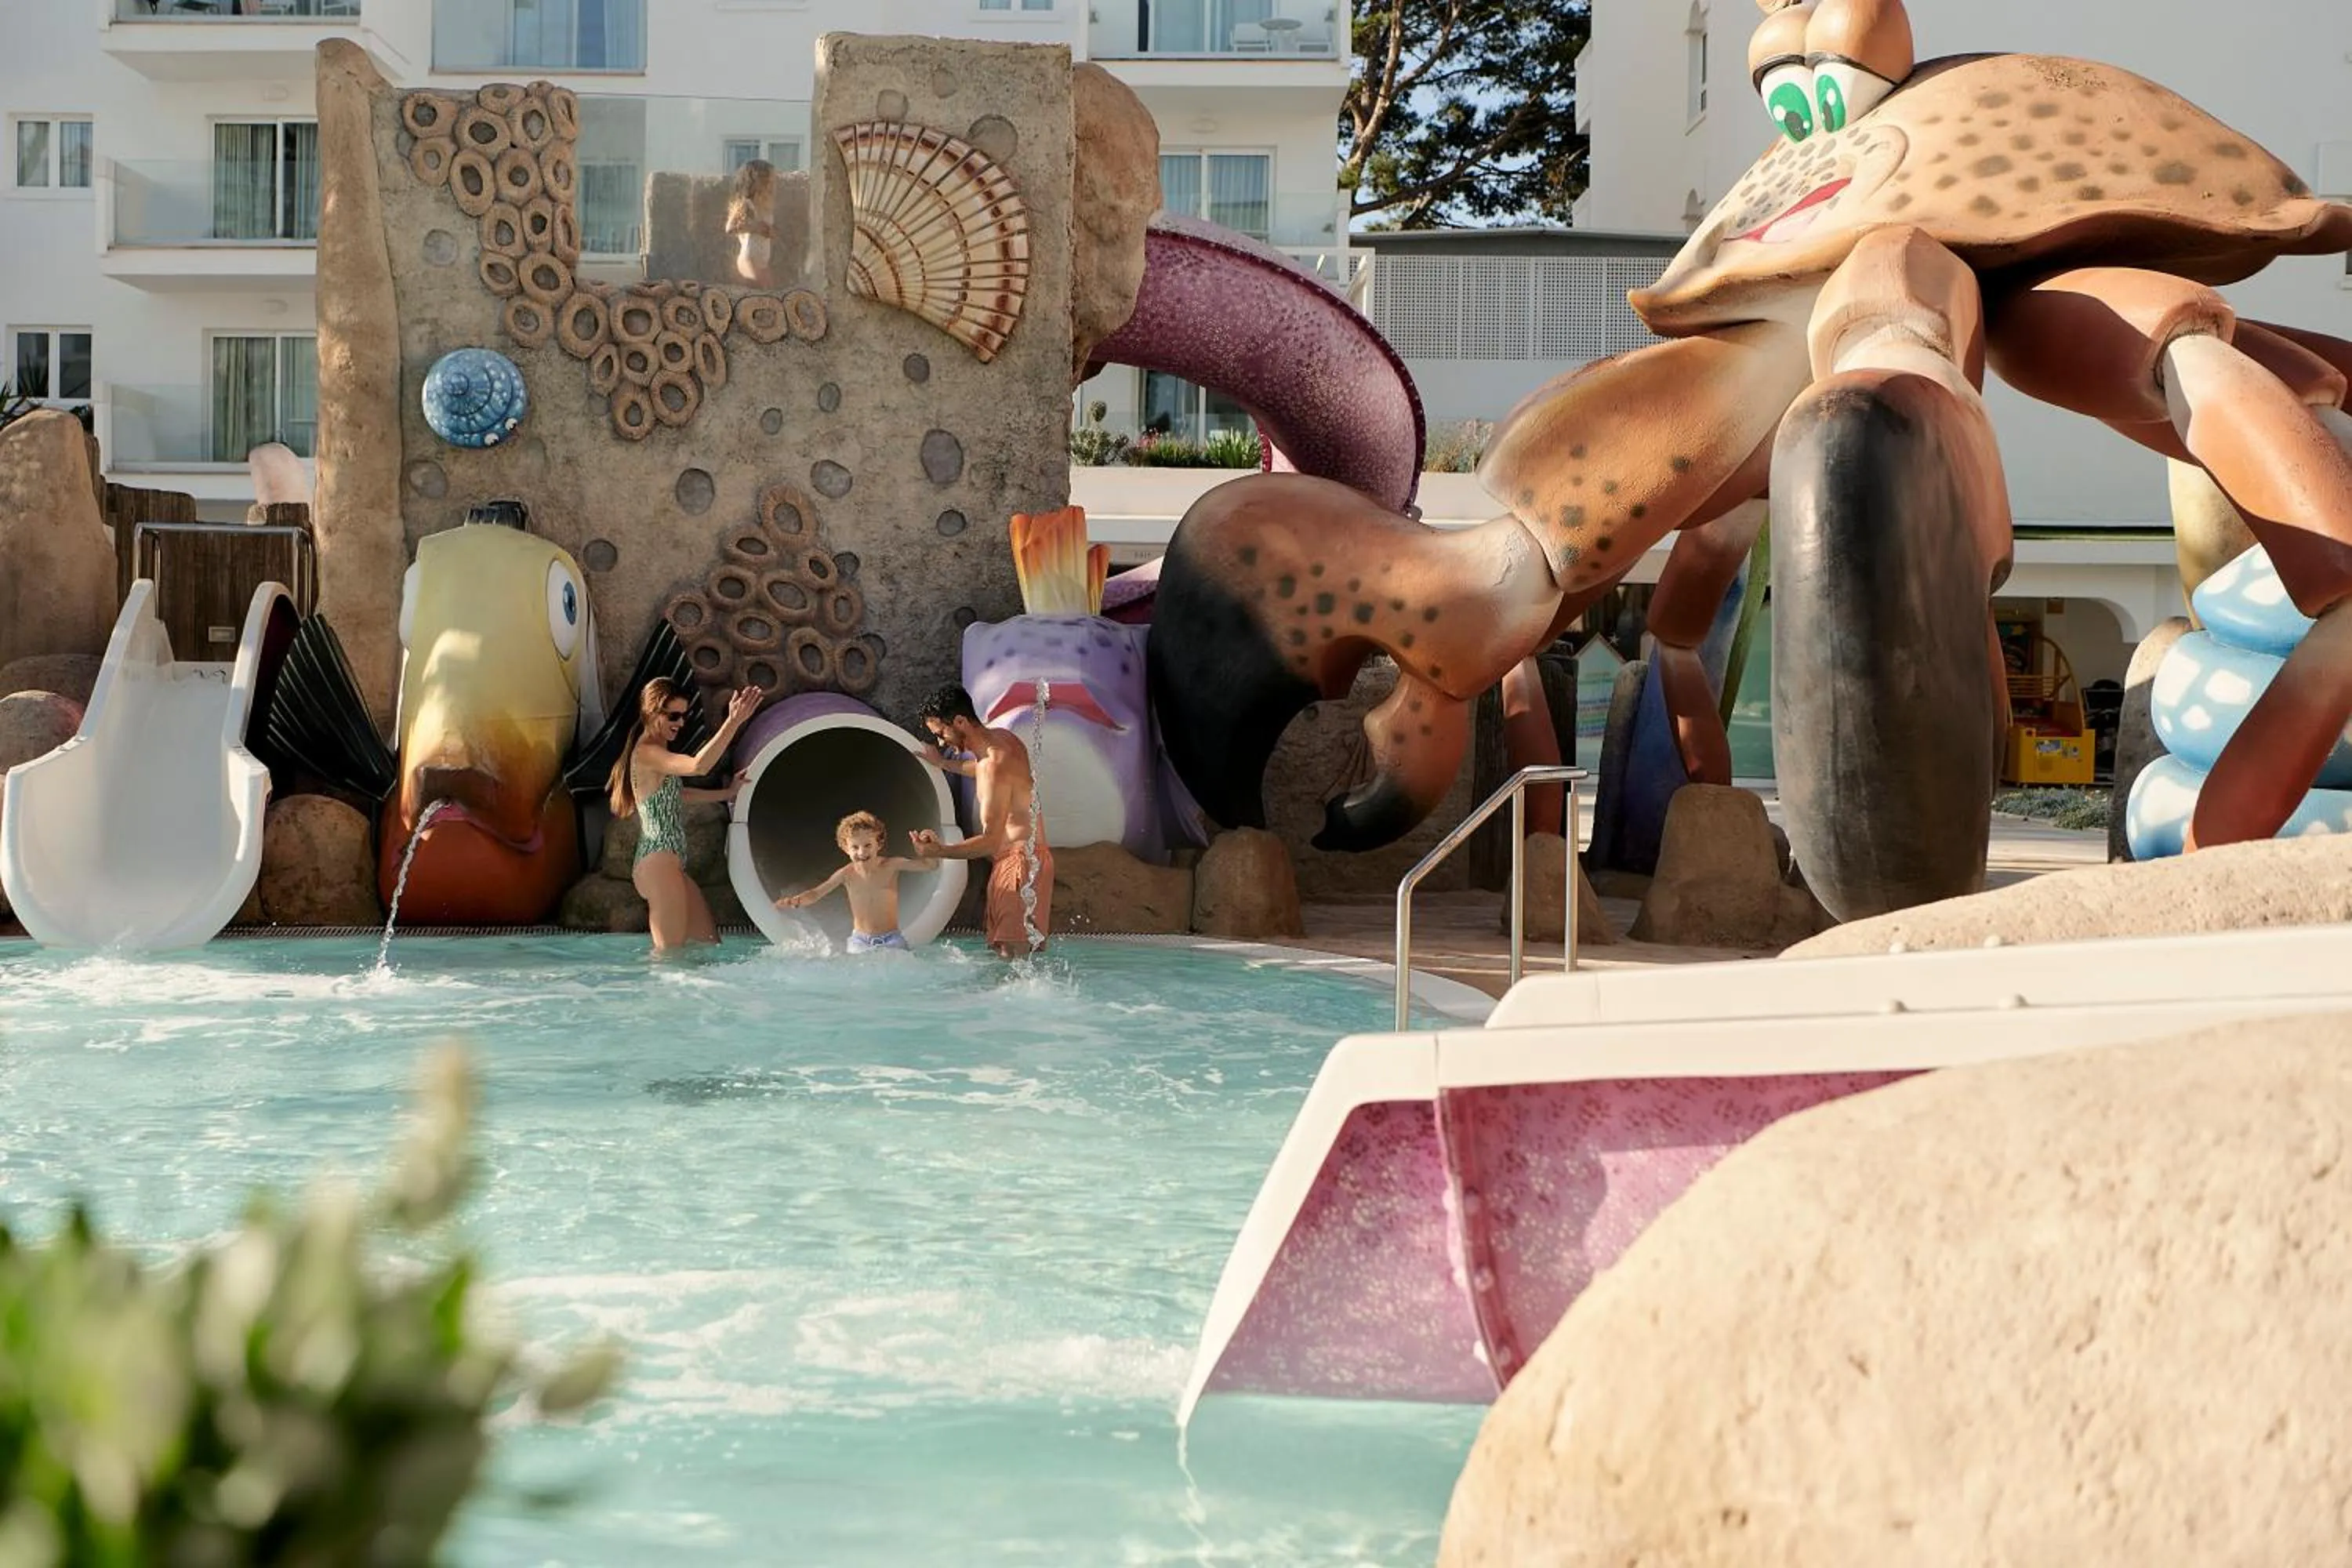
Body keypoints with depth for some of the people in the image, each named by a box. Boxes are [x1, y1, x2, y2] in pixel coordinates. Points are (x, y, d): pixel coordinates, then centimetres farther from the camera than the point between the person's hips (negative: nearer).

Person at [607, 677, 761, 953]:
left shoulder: (653, 752, 20)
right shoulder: (647, 752, -13)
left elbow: (674, 794, 34)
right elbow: (697, 766, -30)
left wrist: (726, 793, 31)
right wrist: (733, 722, -34)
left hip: (670, 865, 11)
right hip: (658, 863, -11)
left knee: (708, 943, 10)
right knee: (670, 952, -9)